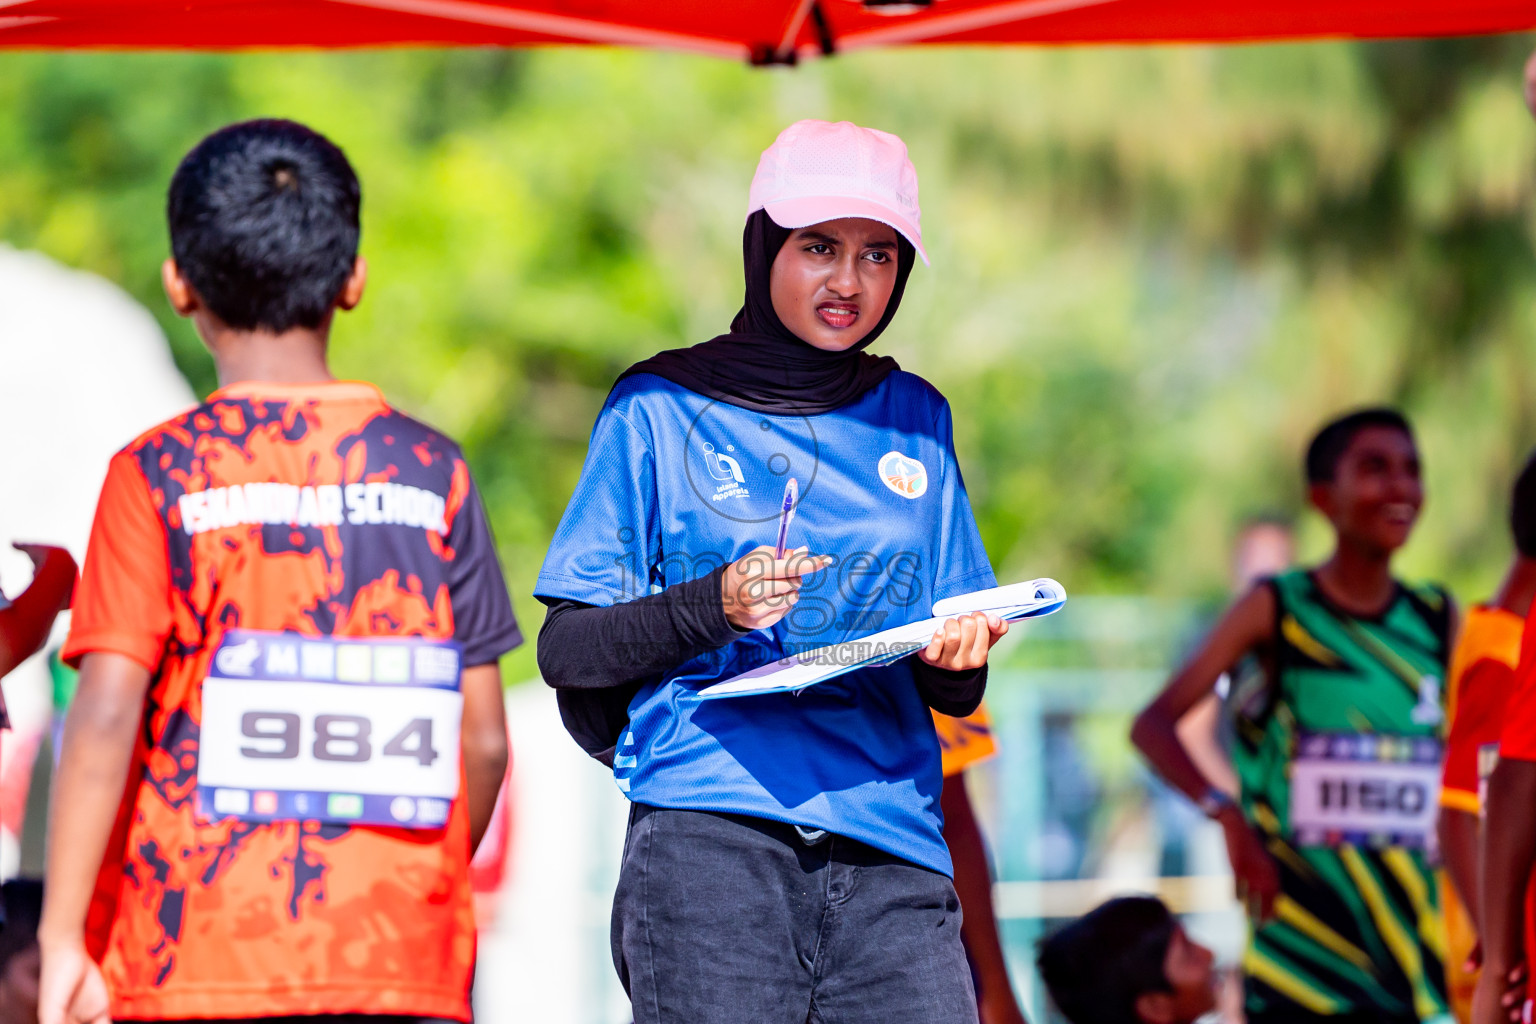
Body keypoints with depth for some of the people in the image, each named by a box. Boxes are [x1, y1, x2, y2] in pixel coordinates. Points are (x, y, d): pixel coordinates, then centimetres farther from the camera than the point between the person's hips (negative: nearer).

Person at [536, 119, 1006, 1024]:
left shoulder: (913, 421, 20)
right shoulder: (660, 411, 9)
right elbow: (568, 652, 4)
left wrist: (957, 658, -3)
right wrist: (712, 607, -13)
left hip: (891, 847, 3)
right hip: (707, 837, -3)